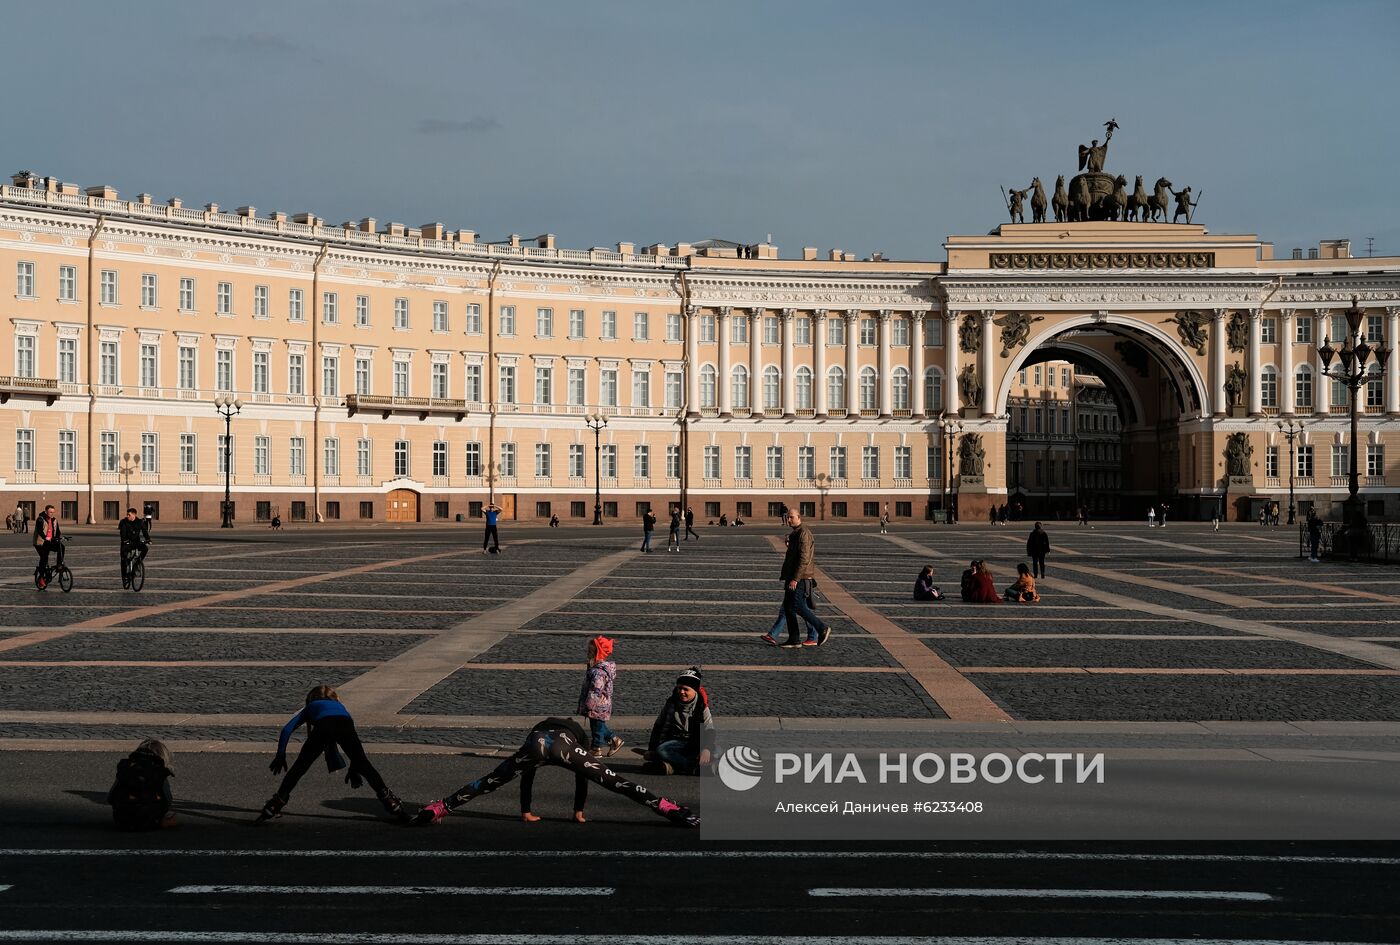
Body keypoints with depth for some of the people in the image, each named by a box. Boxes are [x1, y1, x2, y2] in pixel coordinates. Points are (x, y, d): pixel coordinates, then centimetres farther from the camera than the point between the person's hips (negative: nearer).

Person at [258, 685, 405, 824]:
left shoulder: (310, 707, 39)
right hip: (345, 724, 2)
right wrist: (353, 769, 48)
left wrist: (280, 756, 26)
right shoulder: (339, 706, 44)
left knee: (300, 766, 9)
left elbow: (286, 729, 24)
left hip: (323, 726, -2)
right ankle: (387, 798, 16)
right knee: (363, 764, 15)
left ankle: (275, 805, 7)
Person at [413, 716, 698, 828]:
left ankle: (436, 809, 1)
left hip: (538, 740, 2)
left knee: (488, 783, 7)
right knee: (615, 783, -3)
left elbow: (526, 778, 51)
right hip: (564, 744, -1)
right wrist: (579, 812, 53)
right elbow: (582, 777, 46)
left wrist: (526, 812, 57)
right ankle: (670, 810, -11)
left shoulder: (536, 732, 48)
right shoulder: (577, 736, 44)